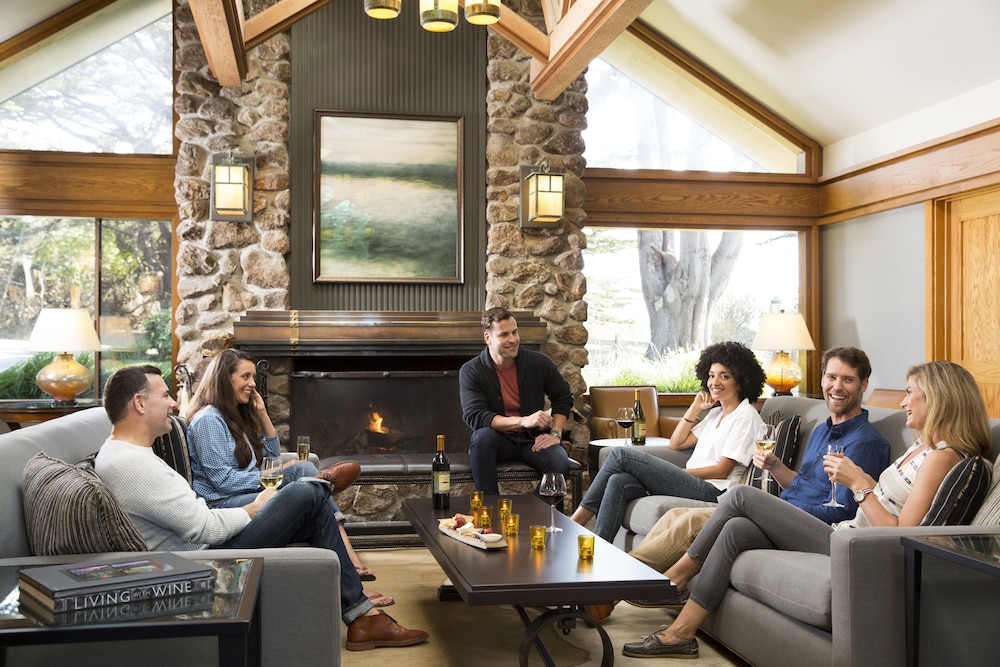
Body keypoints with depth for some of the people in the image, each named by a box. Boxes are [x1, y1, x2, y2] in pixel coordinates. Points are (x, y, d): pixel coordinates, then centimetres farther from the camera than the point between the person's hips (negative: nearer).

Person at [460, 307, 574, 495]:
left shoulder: (538, 363, -1)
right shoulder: (470, 371, -9)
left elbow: (564, 398, 13)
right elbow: (474, 416, -21)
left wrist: (555, 433, -2)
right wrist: (523, 421, -31)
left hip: (533, 440, 1)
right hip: (498, 441, -1)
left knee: (560, 463, -29)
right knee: (482, 436, -35)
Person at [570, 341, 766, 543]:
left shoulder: (745, 416, -3)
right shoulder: (716, 413, 24)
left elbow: (722, 471, -10)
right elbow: (676, 443, 19)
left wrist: (677, 473, -10)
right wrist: (695, 408, 14)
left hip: (711, 491, -8)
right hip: (694, 484, 9)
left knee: (621, 455, -15)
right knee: (619, 482, -16)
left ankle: (577, 520, -10)